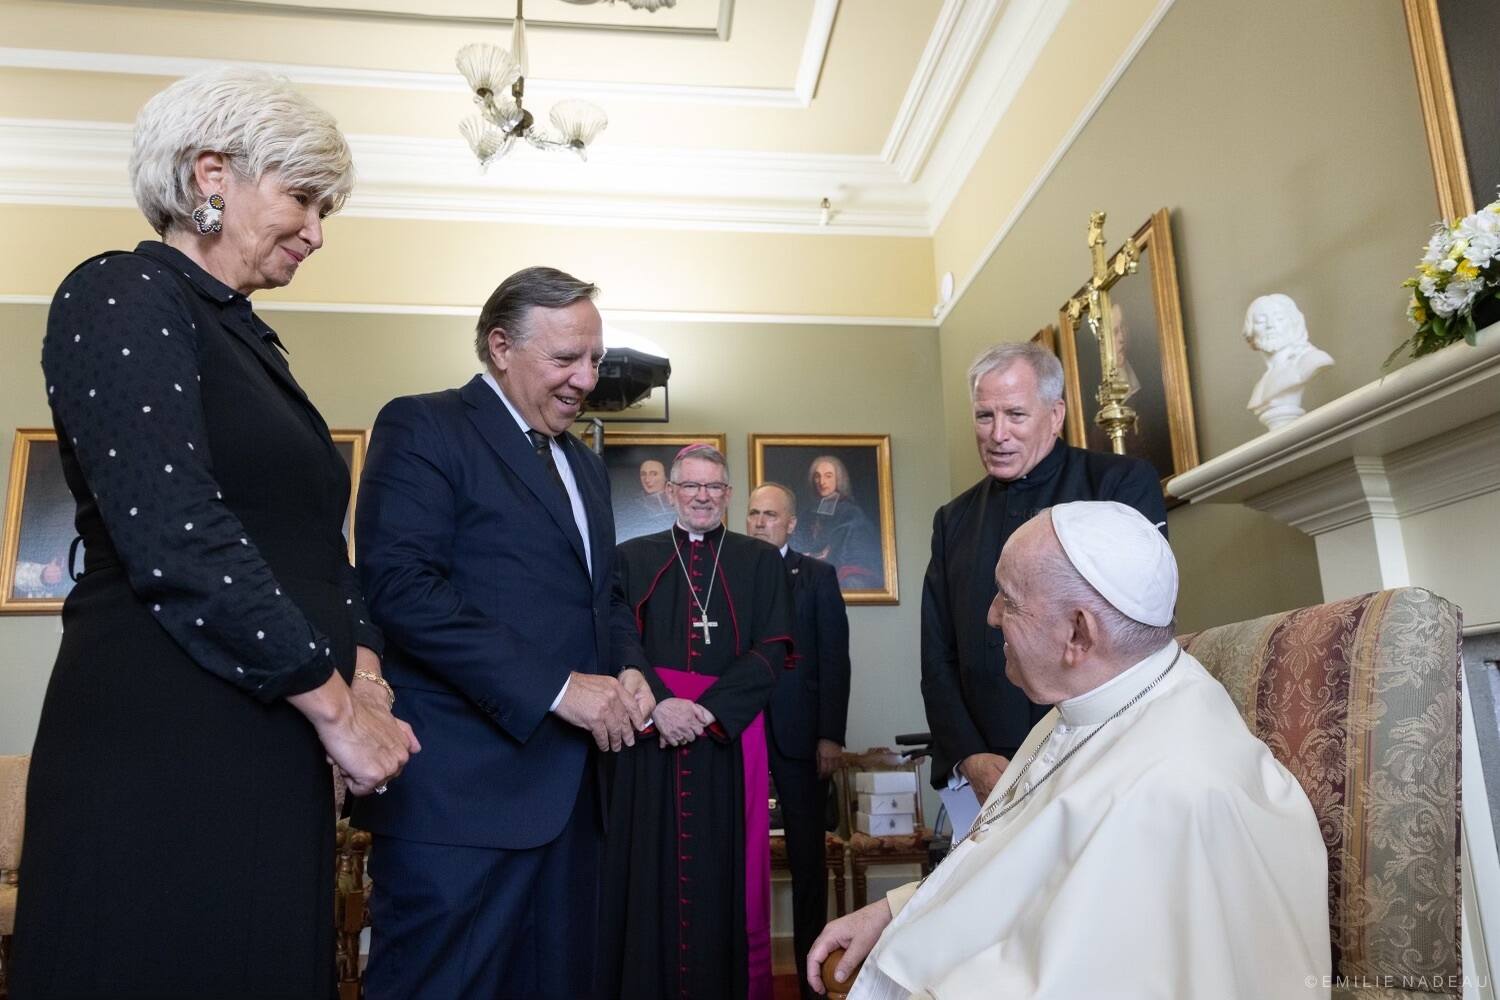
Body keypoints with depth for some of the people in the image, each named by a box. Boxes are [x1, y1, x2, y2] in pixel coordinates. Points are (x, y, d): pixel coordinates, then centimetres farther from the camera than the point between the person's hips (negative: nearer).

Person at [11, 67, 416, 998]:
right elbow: (176, 538, -20)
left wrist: (363, 675, 0)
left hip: (271, 752, 8)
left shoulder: (250, 339, 18)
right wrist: (334, 702, -14)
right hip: (164, 746, -8)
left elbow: (316, 539, 16)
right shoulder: (121, 296, -8)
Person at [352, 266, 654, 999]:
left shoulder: (585, 465, 21)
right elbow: (400, 587, -17)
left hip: (569, 790, 8)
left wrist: (626, 671, 3)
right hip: (463, 788, -7)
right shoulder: (423, 427, -4)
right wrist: (558, 688, -19)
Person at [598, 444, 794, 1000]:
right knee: (651, 868, 3)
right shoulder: (633, 558, 11)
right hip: (649, 736, 1)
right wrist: (659, 705, -17)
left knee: (723, 869, 2)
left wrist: (708, 709, -13)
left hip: (729, 738, 0)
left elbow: (772, 650, 0)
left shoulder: (760, 562, 10)